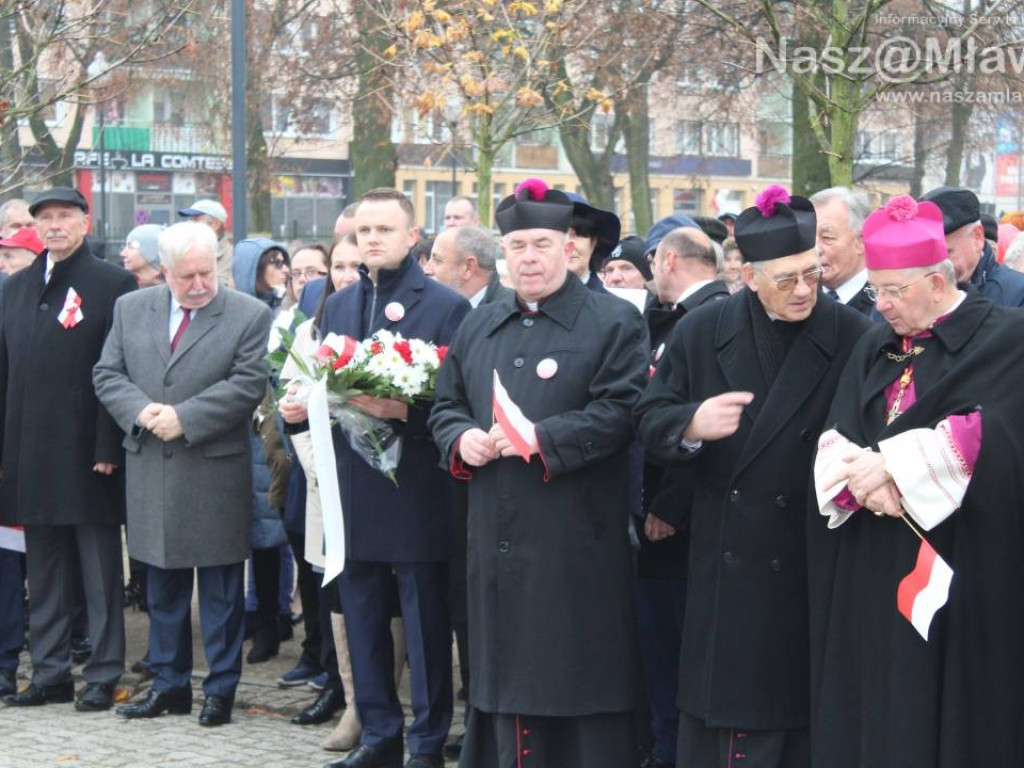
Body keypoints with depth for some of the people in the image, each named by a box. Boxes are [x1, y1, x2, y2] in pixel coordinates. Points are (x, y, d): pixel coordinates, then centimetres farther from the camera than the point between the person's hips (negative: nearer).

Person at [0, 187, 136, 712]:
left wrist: (108, 448, -15)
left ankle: (104, 676, 9)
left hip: (87, 453, -5)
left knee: (101, 574, 2)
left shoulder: (113, 284, -4)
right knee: (44, 572, 12)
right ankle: (49, 673, 19)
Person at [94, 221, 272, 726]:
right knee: (162, 586, 12)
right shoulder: (130, 309, 7)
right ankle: (169, 684, 23)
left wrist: (183, 418, -17)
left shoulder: (249, 316, -5)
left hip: (217, 471, -4)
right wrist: (141, 411, -13)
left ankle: (221, 688, 13)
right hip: (149, 471, 4)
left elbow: (246, 386, -12)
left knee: (220, 589, 3)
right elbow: (107, 374, 6)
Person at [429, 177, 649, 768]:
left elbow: (619, 411, -12)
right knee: (506, 670, 11)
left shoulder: (614, 321, -2)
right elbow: (446, 405, 19)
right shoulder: (479, 327, 16)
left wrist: (542, 439, -21)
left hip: (578, 540, -5)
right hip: (499, 540, 5)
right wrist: (461, 438, -4)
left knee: (580, 674, -1)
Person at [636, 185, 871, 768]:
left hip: (815, 572, -2)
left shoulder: (853, 338, -4)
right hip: (723, 572, 2)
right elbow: (651, 423, 2)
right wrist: (691, 424, -19)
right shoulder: (701, 332, 3)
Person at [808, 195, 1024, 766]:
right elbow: (836, 438, 4)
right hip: (872, 569, 6)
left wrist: (891, 463, -19)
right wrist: (861, 475, -18)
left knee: (943, 718, 0)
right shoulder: (876, 347, 13)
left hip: (959, 572, -5)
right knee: (869, 714, 7)